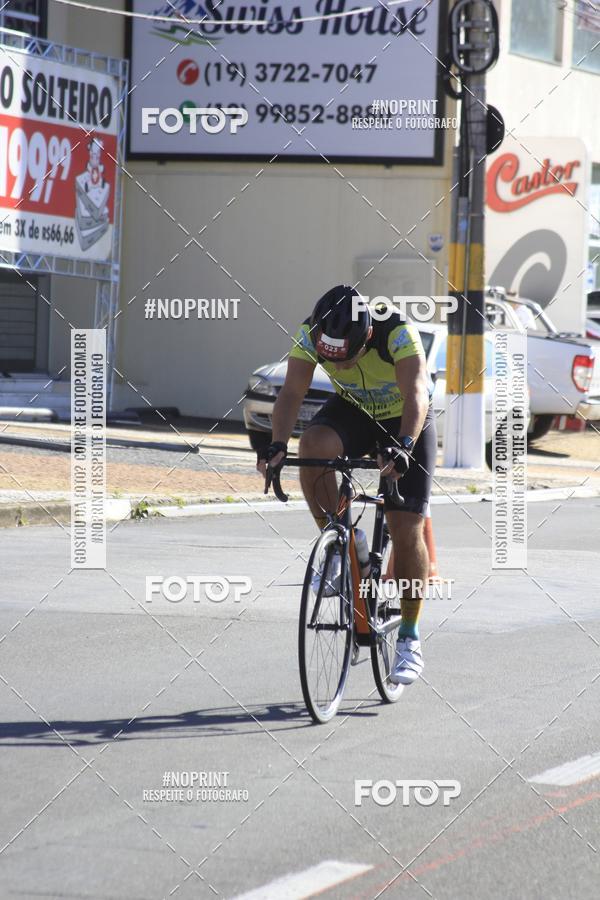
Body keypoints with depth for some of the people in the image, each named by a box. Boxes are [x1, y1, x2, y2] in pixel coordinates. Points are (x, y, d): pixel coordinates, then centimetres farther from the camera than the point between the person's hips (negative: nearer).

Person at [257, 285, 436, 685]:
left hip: (407, 420, -3)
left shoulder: (399, 334, -34)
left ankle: (410, 640, 2)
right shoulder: (310, 335, -25)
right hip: (353, 411, 3)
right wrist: (278, 445, -47)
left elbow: (416, 395, -44)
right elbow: (292, 392, -30)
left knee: (406, 528, -11)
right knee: (312, 446, -32)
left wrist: (404, 446, -61)